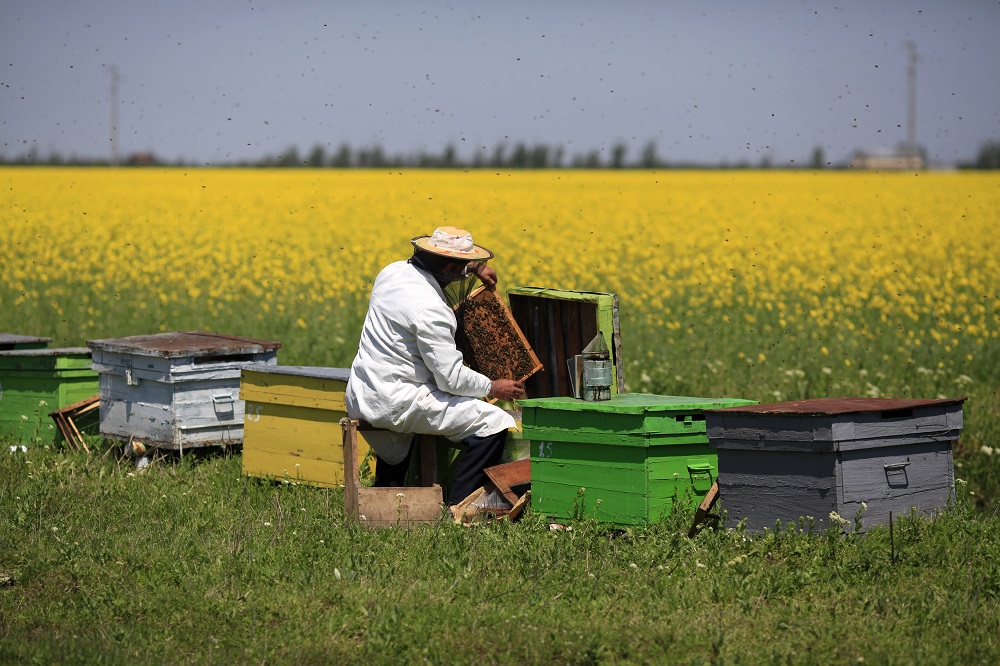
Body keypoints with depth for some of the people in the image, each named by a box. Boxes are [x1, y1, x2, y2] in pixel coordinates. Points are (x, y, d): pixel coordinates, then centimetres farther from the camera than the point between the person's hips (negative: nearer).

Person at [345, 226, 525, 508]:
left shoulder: (393, 271, 4)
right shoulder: (429, 310, -22)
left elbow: (429, 264, 31)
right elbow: (451, 378, -19)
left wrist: (474, 267, 21)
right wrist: (493, 388, -4)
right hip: (397, 404, -9)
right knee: (494, 423, -10)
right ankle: (458, 509, -7)